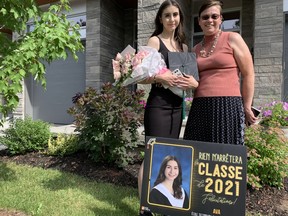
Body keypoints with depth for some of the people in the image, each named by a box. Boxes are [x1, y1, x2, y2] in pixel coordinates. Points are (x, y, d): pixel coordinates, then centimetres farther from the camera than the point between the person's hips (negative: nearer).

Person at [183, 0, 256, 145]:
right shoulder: (195, 49, 16)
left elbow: (248, 74, 1)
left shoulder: (232, 39, 2)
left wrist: (247, 107, 0)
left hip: (227, 105, -4)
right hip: (200, 107, 4)